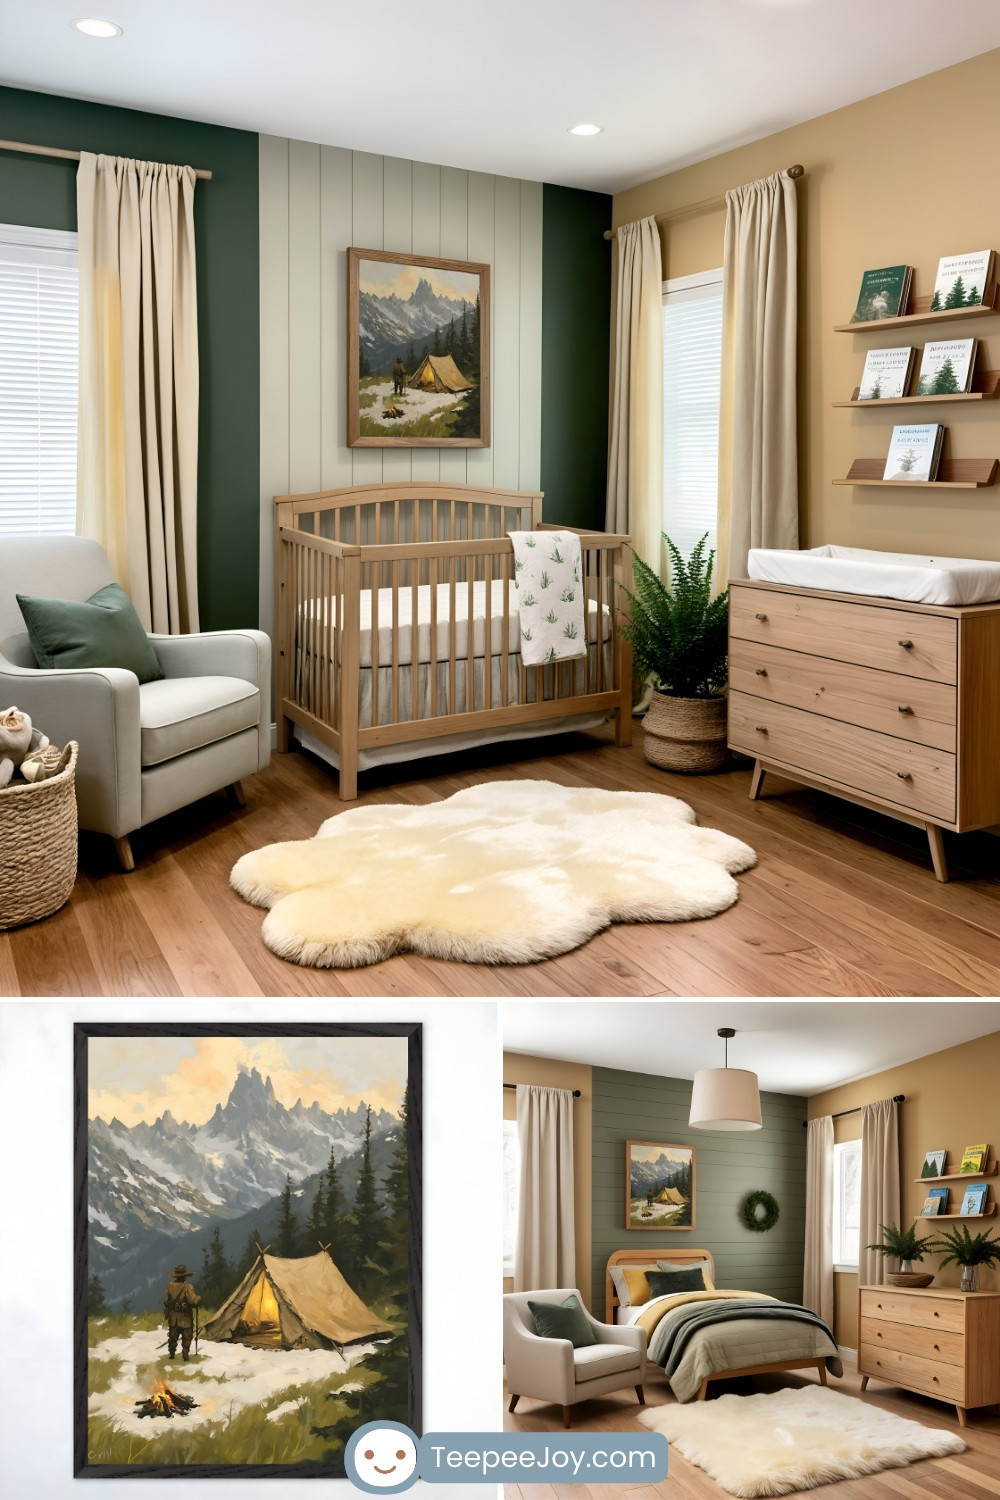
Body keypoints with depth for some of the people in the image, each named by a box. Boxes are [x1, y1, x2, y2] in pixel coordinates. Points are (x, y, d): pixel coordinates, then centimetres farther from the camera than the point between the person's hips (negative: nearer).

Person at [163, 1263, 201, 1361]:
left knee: (172, 1336, 19)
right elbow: (193, 1301, -24)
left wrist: (168, 1309, 19)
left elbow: (166, 1301, 3)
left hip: (173, 1317, 4)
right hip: (185, 1317, -4)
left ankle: (171, 1353, 25)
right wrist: (199, 1299, -3)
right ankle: (185, 1354, 9)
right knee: (186, 1337, 10)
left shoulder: (170, 1285, -7)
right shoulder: (188, 1287, -22)